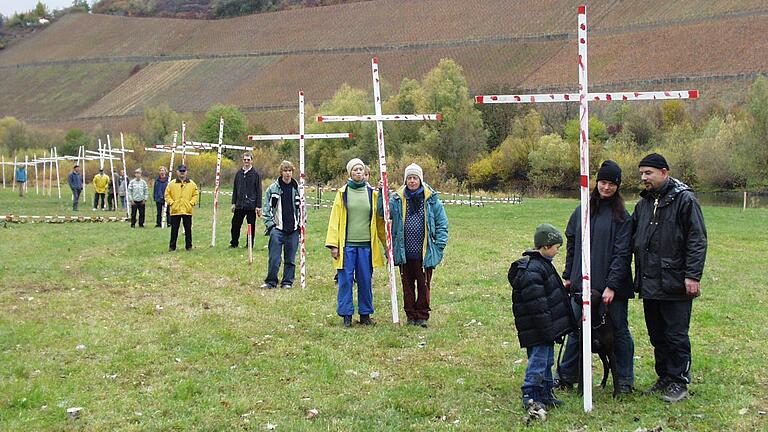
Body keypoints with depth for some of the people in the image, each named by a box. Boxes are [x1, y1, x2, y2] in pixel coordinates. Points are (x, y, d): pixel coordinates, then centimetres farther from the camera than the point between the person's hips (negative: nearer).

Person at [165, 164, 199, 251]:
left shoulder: (192, 184, 5)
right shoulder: (172, 184, 3)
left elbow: (195, 195, 8)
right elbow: (167, 195, 6)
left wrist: (192, 203, -3)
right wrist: (171, 202, -5)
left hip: (187, 211, 1)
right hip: (175, 211, 0)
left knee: (188, 229, 5)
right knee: (174, 229, 5)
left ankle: (188, 246, 14)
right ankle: (172, 246, 11)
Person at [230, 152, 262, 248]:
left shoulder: (255, 174, -2)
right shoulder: (239, 173, 10)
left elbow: (258, 191, -4)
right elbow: (235, 189, 15)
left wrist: (258, 206, -8)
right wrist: (233, 203, 9)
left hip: (251, 205, -4)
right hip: (239, 205, 4)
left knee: (251, 226, 3)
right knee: (235, 224, 6)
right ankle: (234, 243, 19)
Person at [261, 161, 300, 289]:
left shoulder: (297, 188, 6)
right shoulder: (273, 188, 1)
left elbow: (302, 207, 13)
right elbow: (267, 208, 4)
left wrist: (301, 224, 5)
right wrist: (269, 224, -4)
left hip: (293, 229, 2)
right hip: (277, 228, -2)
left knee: (290, 259, 6)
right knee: (274, 258, -5)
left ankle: (287, 282, 16)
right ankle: (271, 281, 6)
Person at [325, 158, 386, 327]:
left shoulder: (372, 193, 9)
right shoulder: (342, 193, 4)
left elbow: (379, 220, 13)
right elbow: (335, 219, 2)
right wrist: (333, 244, -5)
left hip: (366, 245, 2)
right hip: (347, 245, -2)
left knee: (365, 280, 6)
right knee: (346, 280, 0)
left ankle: (365, 314, 17)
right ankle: (346, 315, 9)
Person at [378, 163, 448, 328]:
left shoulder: (431, 199, 0)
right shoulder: (398, 198, 3)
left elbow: (442, 223, 3)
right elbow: (384, 212, -6)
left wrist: (439, 245, -4)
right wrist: (382, 194, -17)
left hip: (425, 253, -1)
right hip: (404, 253, 1)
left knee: (424, 285, 6)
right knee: (407, 285, 10)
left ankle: (422, 315, 17)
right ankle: (411, 315, 21)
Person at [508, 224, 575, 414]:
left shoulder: (542, 264, 12)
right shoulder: (532, 270, -22)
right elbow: (536, 304, -24)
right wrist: (547, 329, -21)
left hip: (547, 327, 10)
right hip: (537, 329, -10)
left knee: (547, 360, 17)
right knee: (538, 359, -4)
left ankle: (546, 393, 28)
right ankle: (529, 396, 5)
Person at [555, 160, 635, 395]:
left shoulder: (622, 216, -5)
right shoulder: (581, 212, 9)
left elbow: (622, 253, -10)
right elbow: (571, 245, 15)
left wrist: (612, 286, -17)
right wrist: (568, 275, 10)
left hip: (613, 286, -4)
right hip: (582, 283, 4)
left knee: (619, 330, 6)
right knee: (576, 330, 9)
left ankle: (624, 381, 17)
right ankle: (566, 376, 19)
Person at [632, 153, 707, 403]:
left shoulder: (684, 199, -8)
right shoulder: (644, 203, 13)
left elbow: (697, 240, -11)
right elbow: (632, 239, 21)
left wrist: (693, 276, -16)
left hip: (675, 285, -7)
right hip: (649, 284, 7)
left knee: (676, 336, 0)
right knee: (657, 335, 14)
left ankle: (679, 383, 11)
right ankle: (664, 379, 25)